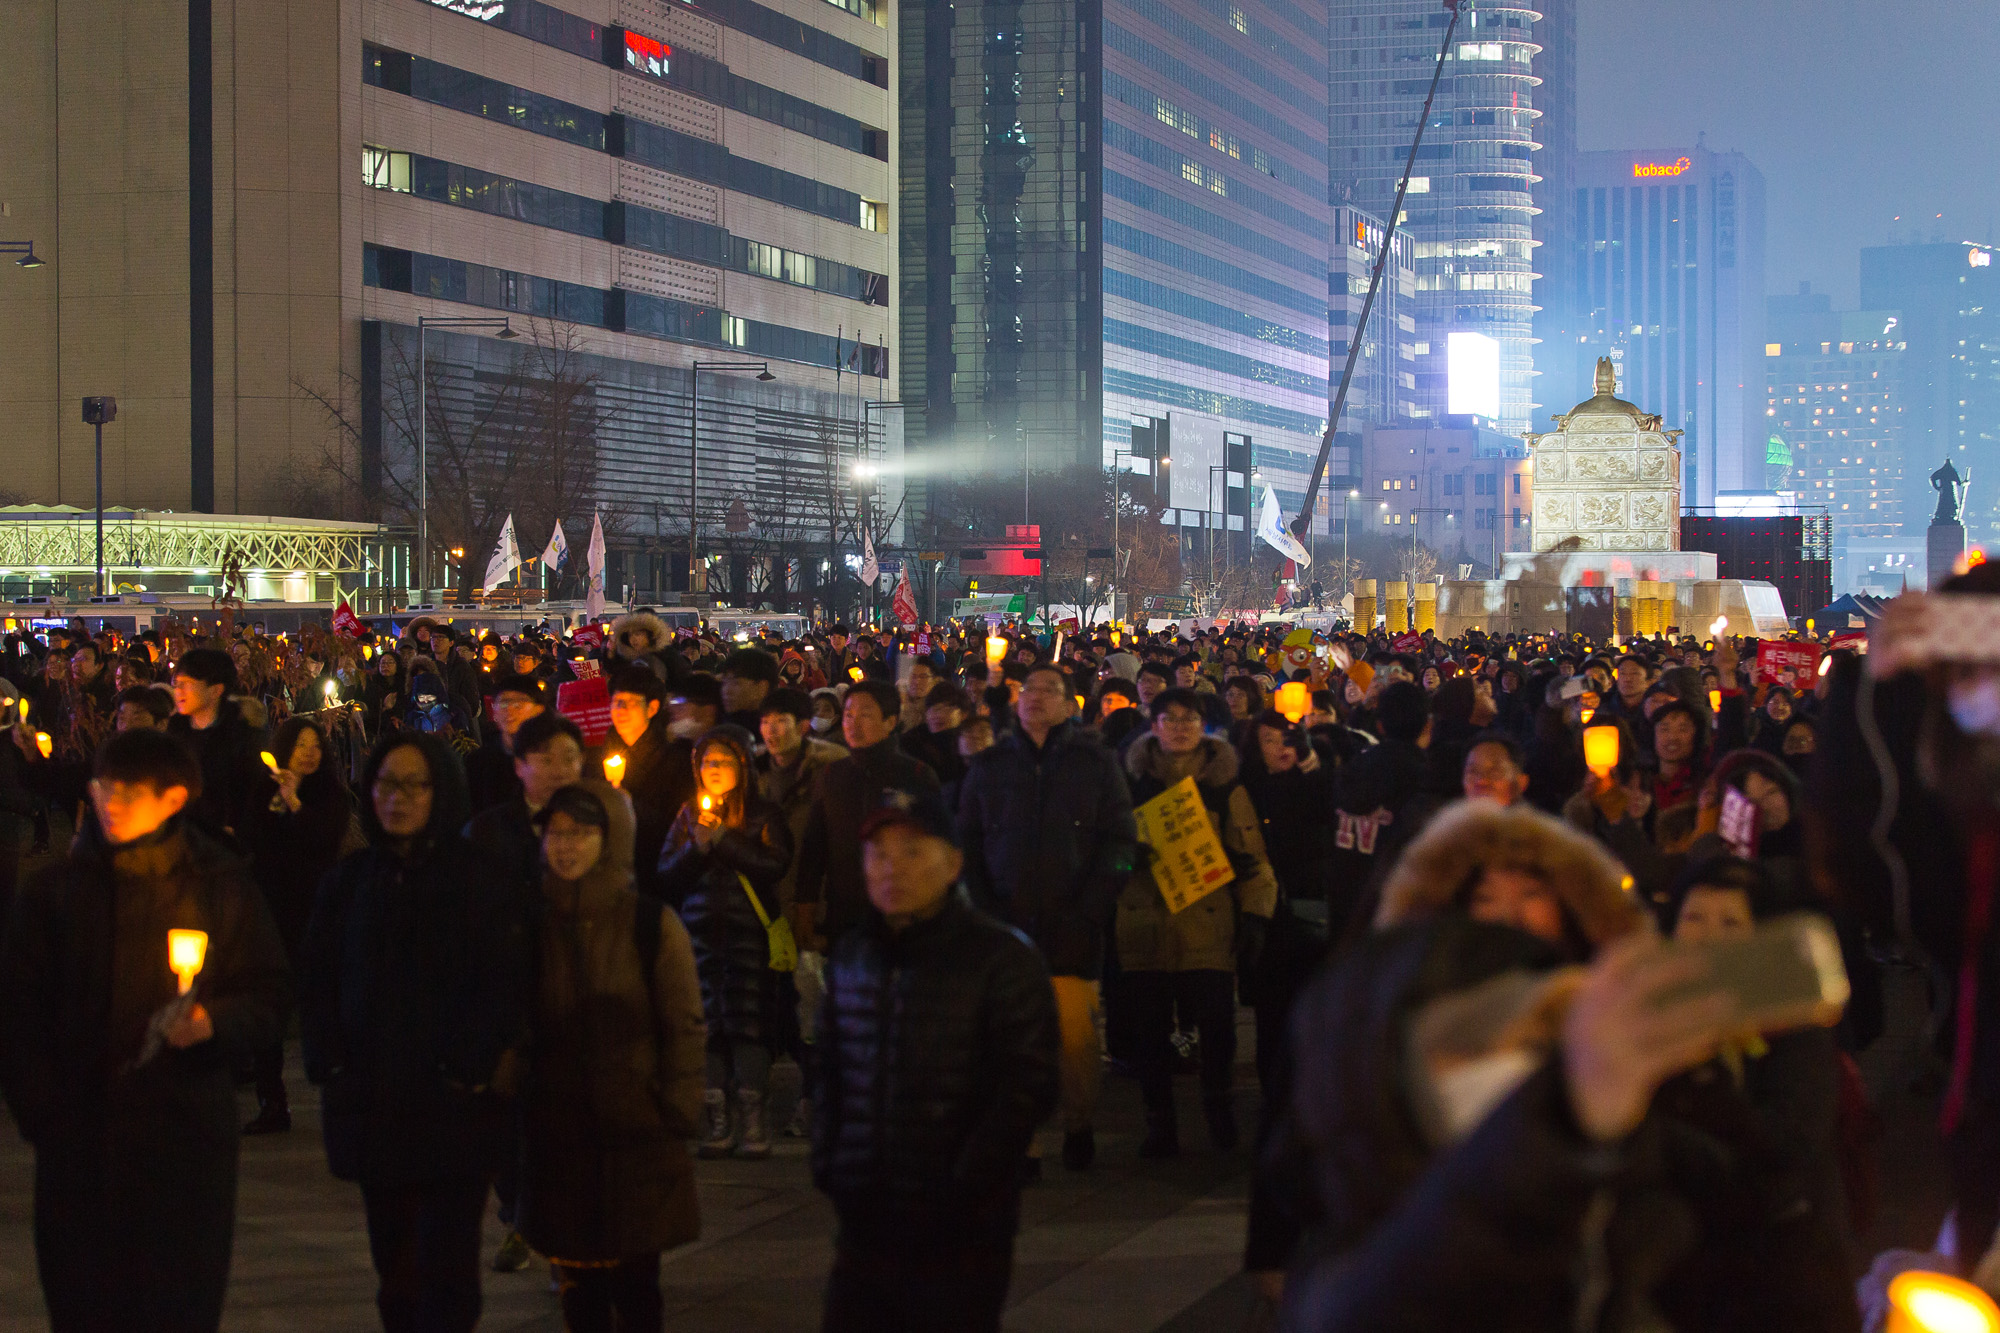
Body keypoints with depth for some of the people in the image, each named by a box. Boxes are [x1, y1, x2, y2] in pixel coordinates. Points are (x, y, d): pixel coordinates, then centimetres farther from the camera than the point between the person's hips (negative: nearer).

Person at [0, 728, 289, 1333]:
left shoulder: (222, 887, 5)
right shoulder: (54, 890, 7)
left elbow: (269, 998, 7)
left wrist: (211, 1021, -14)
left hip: (187, 1134, -1)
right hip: (79, 1138, 1)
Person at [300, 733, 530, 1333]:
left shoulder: (483, 878, -2)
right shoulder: (347, 882, 10)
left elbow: (506, 987, -6)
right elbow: (317, 984, 10)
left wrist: (467, 1072, -14)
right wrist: (329, 1065, -3)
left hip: (455, 1108, -4)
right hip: (372, 1105, 4)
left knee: (445, 1266, -7)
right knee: (395, 1267, 8)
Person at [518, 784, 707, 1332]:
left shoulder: (652, 925, -4)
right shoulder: (534, 926, 5)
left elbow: (685, 1028, -2)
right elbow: (514, 1025, 12)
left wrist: (678, 1116, -7)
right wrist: (510, 1100, 6)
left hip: (637, 1133, -3)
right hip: (558, 1133, 3)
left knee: (636, 1284, -1)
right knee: (578, 1285, 5)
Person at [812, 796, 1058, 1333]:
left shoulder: (1003, 960, -8)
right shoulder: (852, 957, 11)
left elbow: (1026, 1089, -12)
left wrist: (961, 1191, -15)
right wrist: (827, 1165, 7)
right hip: (864, 1229, 5)